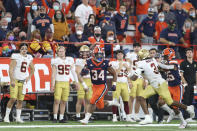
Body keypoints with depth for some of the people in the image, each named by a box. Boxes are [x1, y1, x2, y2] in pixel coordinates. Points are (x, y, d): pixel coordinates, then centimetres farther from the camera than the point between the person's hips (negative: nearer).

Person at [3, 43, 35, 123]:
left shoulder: (29, 58, 9)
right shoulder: (16, 57, -8)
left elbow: (32, 69, 24)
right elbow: (11, 69, -13)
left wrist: (29, 76, 7)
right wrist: (12, 80, -20)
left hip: (23, 81, 5)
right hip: (15, 80, -5)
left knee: (20, 100, 4)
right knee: (13, 99, -11)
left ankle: (18, 117, 9)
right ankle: (7, 116, -2)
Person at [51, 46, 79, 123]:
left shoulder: (70, 60, 9)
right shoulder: (55, 61, 0)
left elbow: (73, 71, 11)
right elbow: (53, 74, -1)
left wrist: (76, 82, 5)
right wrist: (52, 85, -7)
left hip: (66, 83, 3)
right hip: (58, 82, -3)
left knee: (63, 102, 5)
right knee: (57, 101, -8)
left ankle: (61, 118, 10)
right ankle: (55, 118, -3)